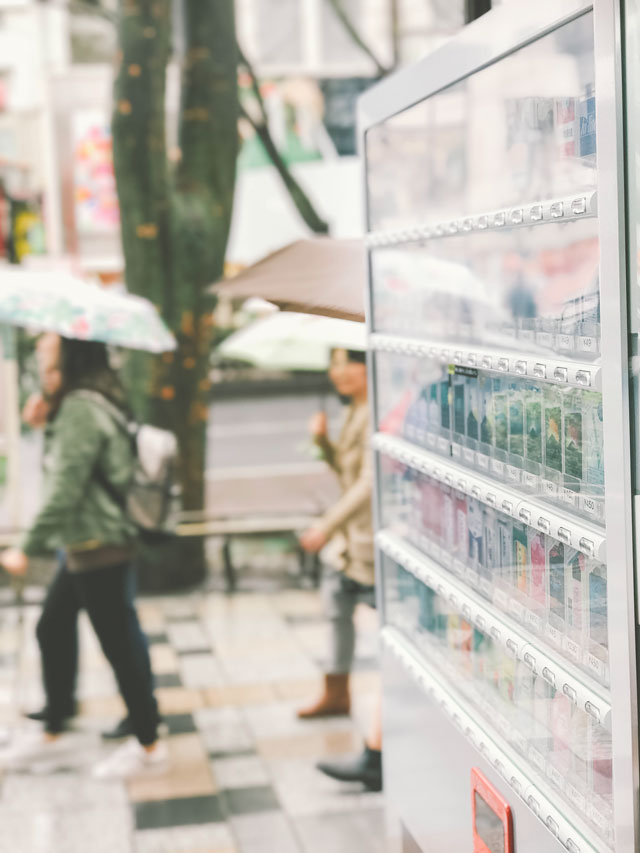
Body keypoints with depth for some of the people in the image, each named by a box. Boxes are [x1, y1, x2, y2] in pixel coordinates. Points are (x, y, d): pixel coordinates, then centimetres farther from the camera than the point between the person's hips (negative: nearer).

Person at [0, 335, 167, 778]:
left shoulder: (80, 409, -20)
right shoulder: (93, 402, 11)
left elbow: (66, 489, -23)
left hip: (98, 548, -10)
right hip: (82, 546, 10)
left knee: (118, 642, 0)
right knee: (52, 630, 17)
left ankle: (149, 746, 12)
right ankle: (53, 733, 30)